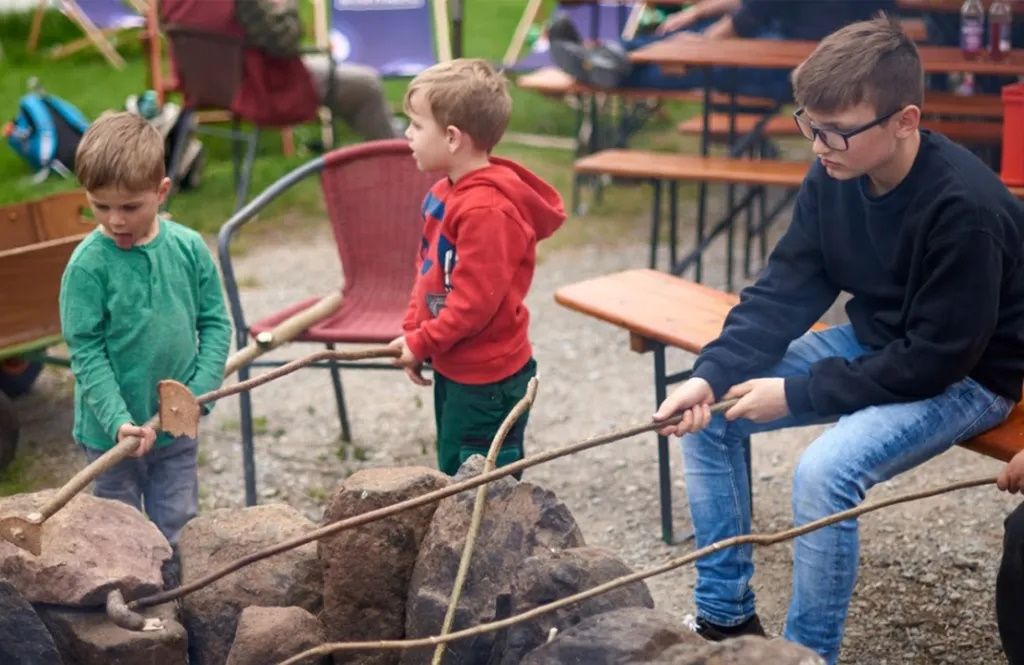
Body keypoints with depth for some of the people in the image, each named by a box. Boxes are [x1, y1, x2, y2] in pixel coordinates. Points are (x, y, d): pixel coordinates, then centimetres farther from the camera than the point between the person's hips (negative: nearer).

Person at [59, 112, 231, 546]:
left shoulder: (189, 248, -7)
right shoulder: (88, 265, -16)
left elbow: (214, 323, 1)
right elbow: (86, 351, -14)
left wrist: (200, 391, -10)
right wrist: (117, 420, -22)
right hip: (113, 430, -3)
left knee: (174, 526, 18)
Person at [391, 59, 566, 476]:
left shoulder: (487, 210, -26)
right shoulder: (446, 192, 6)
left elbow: (475, 301, -26)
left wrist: (422, 343, -16)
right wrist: (412, 334, 5)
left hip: (486, 382, -10)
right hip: (454, 370, 10)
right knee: (452, 475, 21)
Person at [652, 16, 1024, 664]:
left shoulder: (967, 210, -30)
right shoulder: (835, 179, -9)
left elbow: (937, 358, -27)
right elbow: (783, 292, -7)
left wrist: (798, 395, -25)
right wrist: (711, 374, -23)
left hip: (966, 375, -8)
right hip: (873, 345, 8)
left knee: (826, 470, -31)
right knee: (708, 412, -2)